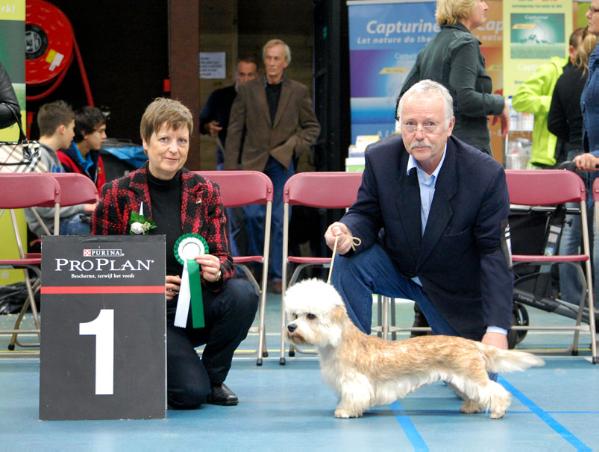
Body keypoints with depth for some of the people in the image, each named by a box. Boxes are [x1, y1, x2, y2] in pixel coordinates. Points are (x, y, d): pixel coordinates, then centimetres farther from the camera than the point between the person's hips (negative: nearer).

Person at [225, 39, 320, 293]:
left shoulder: (298, 92, 7)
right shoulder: (248, 91, 7)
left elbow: (312, 127, 13)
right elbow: (235, 131, 5)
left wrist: (297, 146, -5)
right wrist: (230, 167, -3)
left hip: (283, 164, 0)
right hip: (254, 164, 0)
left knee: (279, 220, -2)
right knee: (253, 215, -12)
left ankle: (276, 275, 5)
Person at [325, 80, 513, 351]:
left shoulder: (486, 174, -25)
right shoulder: (380, 159, -17)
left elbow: (493, 253, -22)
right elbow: (366, 215, -6)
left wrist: (497, 329, -29)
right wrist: (349, 233, -34)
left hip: (454, 292, -2)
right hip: (398, 268, 2)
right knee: (349, 261, -26)